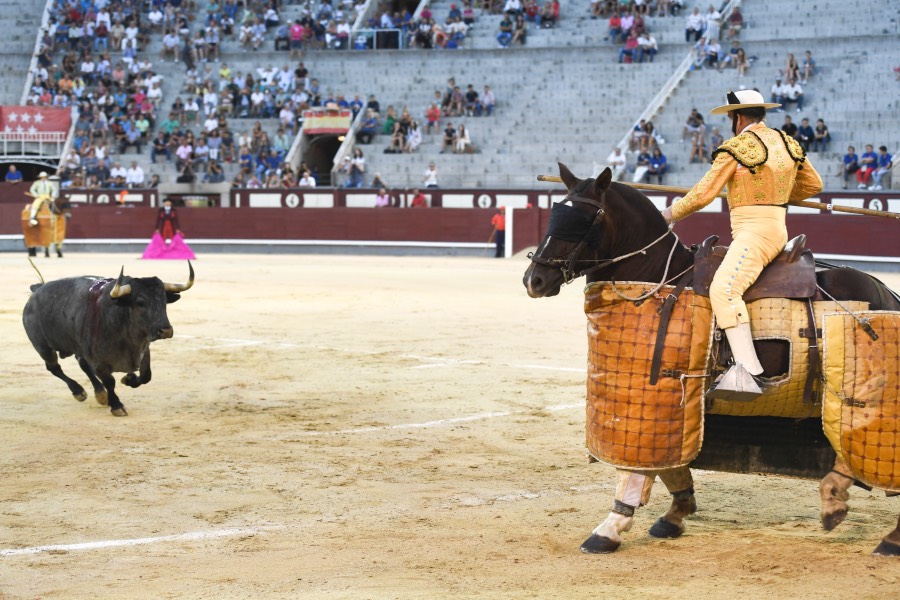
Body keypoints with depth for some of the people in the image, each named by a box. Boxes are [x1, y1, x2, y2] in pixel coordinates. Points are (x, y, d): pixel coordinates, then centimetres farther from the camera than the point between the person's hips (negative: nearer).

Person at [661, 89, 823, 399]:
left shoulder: (737, 147, -8)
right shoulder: (787, 143, 15)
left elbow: (703, 193, -7)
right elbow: (813, 184, 24)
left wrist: (671, 213, 7)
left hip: (755, 231, -10)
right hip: (778, 230, 10)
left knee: (723, 288, -25)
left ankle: (749, 372, -39)